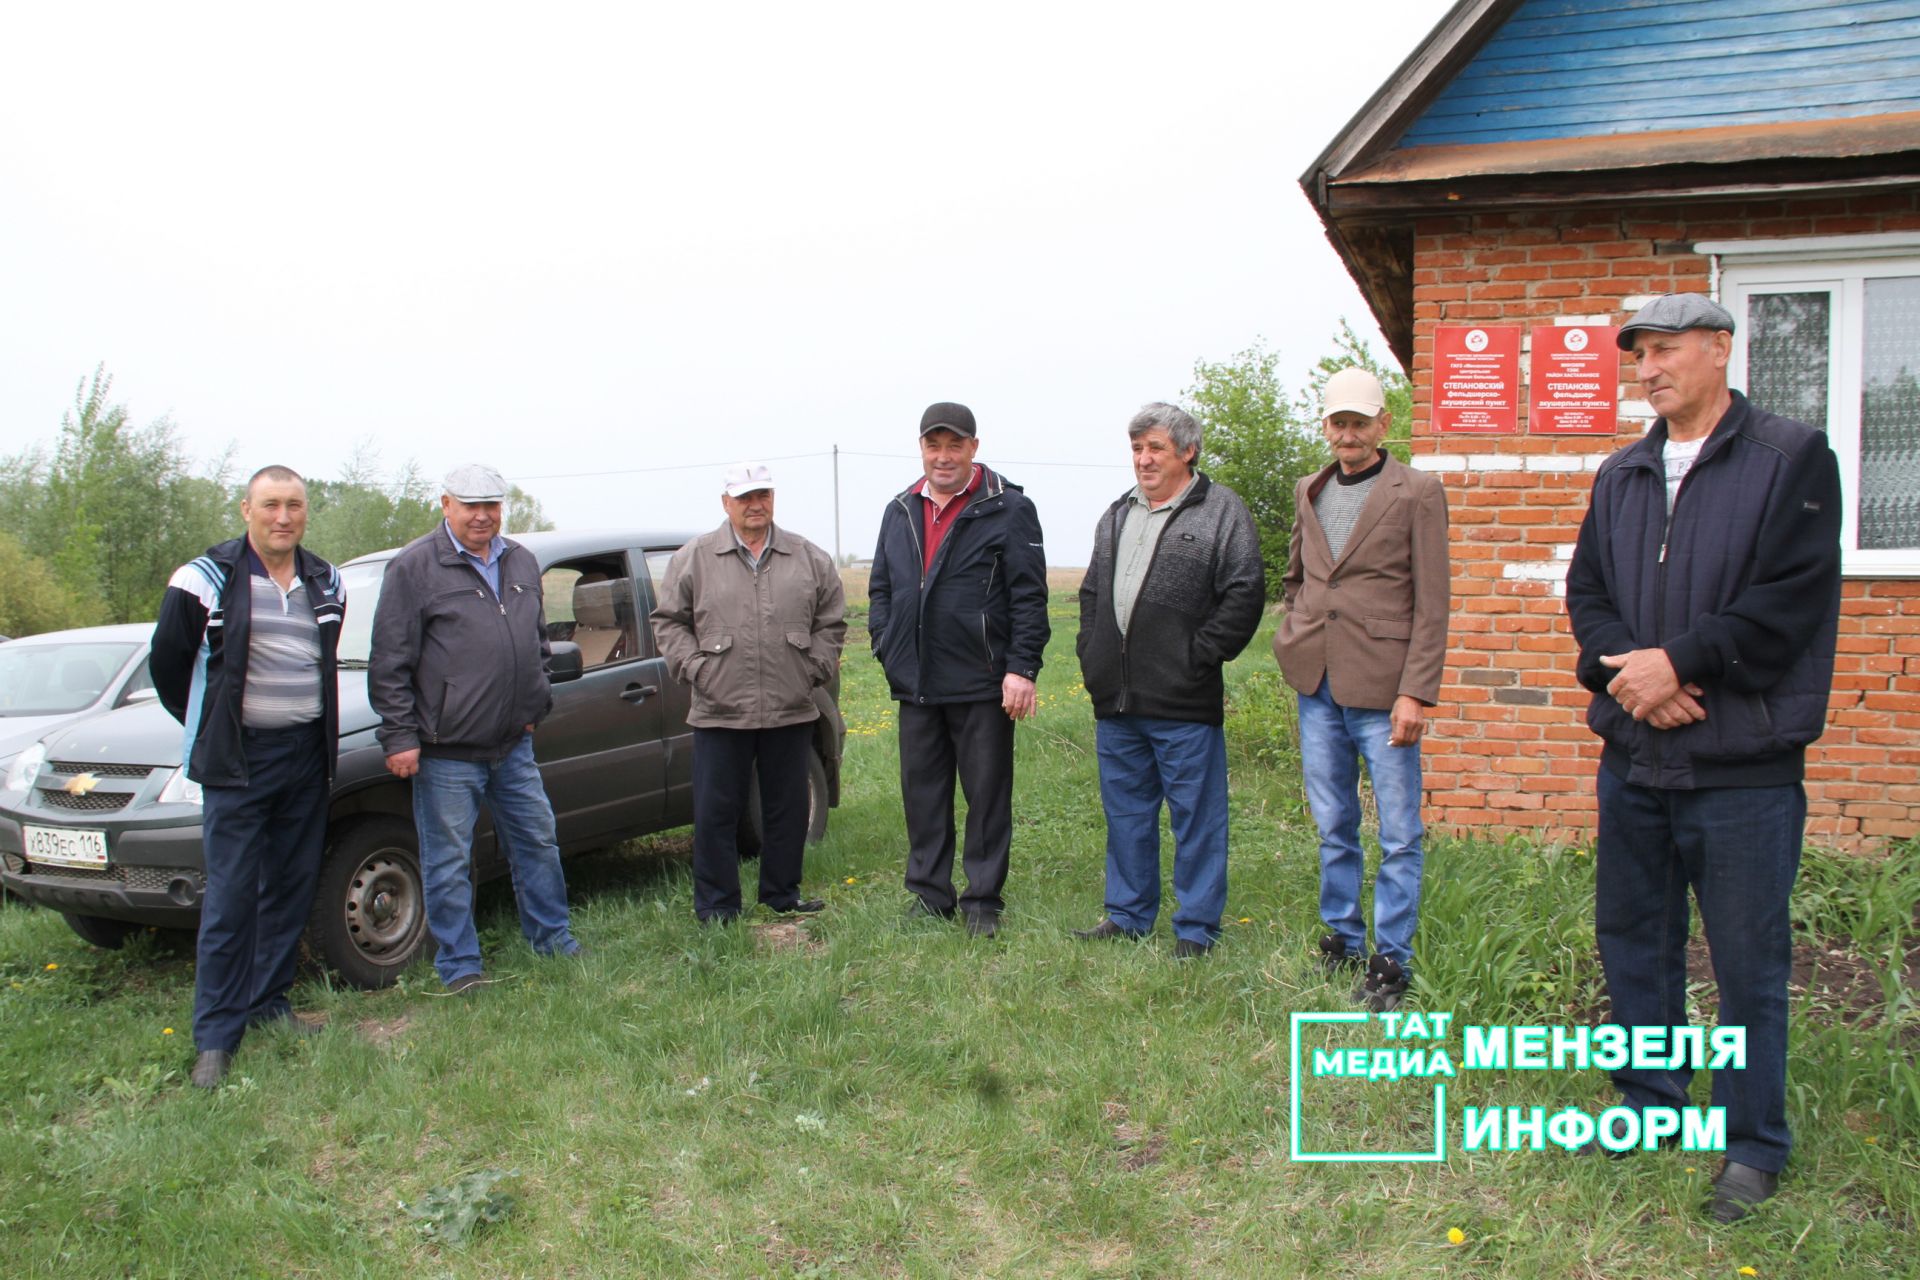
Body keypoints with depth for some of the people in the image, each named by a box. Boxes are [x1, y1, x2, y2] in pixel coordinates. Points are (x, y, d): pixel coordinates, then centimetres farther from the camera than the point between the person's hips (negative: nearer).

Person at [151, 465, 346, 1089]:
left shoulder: (326, 584, 8)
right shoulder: (206, 580, -7)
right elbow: (167, 663, 2)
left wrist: (312, 725, 15)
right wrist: (211, 728, 8)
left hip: (307, 757, 5)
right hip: (237, 762, -5)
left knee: (291, 889, 11)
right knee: (230, 898, -5)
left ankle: (270, 1003, 25)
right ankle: (216, 1036, 3)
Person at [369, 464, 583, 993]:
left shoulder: (521, 563, 11)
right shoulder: (414, 566, -8)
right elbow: (390, 662, -9)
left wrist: (536, 704, 14)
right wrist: (399, 736, -12)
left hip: (514, 745, 6)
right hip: (447, 750, -6)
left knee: (538, 843, 14)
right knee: (448, 865, 3)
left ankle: (553, 938, 30)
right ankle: (459, 968, 14)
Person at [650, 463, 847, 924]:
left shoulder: (810, 559, 8)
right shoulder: (694, 559, 3)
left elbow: (831, 622, 13)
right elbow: (668, 622, 6)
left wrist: (814, 669, 3)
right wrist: (695, 669, -5)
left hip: (791, 712, 2)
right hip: (720, 713, -2)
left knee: (788, 808, 11)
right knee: (716, 812, 2)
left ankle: (782, 894, 26)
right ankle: (716, 905, 14)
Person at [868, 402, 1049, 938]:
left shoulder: (1008, 509, -4)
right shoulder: (900, 511, 13)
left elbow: (1029, 596, -7)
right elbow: (880, 588, 20)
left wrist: (1022, 668, -13)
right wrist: (886, 648, 8)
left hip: (982, 686, -5)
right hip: (915, 685, 5)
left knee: (987, 795, 4)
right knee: (922, 795, 11)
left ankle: (983, 901, 15)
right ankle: (930, 895, 23)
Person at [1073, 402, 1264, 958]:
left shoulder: (1221, 510, -3)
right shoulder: (1118, 515, 17)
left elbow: (1245, 594, -10)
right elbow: (1092, 593, 25)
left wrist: (1201, 657, -13)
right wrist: (1091, 653, 13)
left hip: (1184, 703, -6)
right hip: (1116, 702, 7)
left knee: (1196, 817, 2)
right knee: (1126, 813, 15)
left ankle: (1196, 928, 12)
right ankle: (1128, 915, 28)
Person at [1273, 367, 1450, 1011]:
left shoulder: (1417, 492, -3)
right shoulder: (1309, 492, 13)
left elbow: (1431, 603, -7)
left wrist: (1415, 692, -13)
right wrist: (1298, 636, 10)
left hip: (1381, 687, -5)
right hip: (1317, 685, 5)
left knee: (1399, 834, 1)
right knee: (1333, 829, 14)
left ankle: (1390, 960, 11)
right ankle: (1340, 941, 26)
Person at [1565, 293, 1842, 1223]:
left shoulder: (1793, 458, -4)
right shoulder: (1620, 476, 13)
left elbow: (1793, 597, -13)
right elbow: (1585, 591, 10)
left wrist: (1678, 661, -17)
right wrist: (1622, 665, -9)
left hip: (1742, 767, -6)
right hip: (1633, 756, 6)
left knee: (1749, 962, 4)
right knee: (1632, 939, 15)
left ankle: (1753, 1144, 20)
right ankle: (1649, 1106, 32)